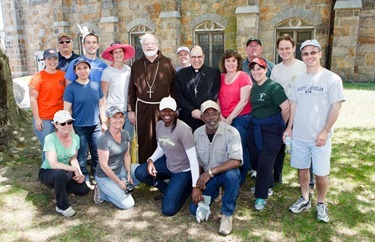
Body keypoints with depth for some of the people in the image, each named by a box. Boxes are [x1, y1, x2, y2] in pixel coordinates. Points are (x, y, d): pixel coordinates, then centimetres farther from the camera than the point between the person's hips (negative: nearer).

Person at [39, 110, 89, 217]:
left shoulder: (75, 137, -9)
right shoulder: (50, 139, -25)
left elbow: (73, 159, 1)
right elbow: (53, 164, -33)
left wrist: (80, 173, -15)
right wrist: (75, 169, -29)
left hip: (66, 172, 6)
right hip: (47, 172, -6)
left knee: (84, 189, -8)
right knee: (61, 173, -38)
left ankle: (59, 187, 20)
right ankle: (62, 206, -16)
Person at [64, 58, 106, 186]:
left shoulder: (96, 85, 5)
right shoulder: (71, 87, -6)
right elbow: (67, 109, -6)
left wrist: (103, 123, 8)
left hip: (96, 126, 4)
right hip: (79, 127, -3)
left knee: (98, 154, 11)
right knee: (81, 156, 7)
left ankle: (95, 177, 30)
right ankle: (85, 179, 23)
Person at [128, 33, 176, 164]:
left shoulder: (167, 63, 1)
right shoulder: (137, 65, 8)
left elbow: (173, 86, 1)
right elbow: (132, 88, 8)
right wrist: (130, 110, 5)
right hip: (142, 108, 1)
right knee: (144, 141, 5)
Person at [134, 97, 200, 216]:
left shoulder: (183, 129, -26)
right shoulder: (159, 125, -3)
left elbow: (193, 159, -27)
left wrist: (195, 186, -30)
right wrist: (151, 160, -12)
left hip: (183, 170, -7)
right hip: (168, 164, 7)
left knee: (168, 210, -13)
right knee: (139, 173, -11)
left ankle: (187, 188, 13)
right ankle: (167, 189, 12)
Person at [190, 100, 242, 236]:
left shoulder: (231, 132, -21)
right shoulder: (197, 133, -6)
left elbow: (236, 161, -32)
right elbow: (197, 162, 2)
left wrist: (210, 172, -35)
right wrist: (197, 185, -7)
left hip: (226, 173, -3)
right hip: (207, 177, 4)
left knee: (232, 174, -39)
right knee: (195, 209, -8)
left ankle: (227, 215, -15)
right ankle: (214, 192, 24)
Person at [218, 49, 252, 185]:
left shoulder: (243, 76, -4)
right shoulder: (220, 77, 11)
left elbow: (244, 101, -10)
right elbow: (217, 99, 10)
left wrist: (230, 118, -10)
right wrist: (220, 117, -3)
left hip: (240, 118, -4)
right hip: (224, 120, 4)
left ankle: (240, 178, 14)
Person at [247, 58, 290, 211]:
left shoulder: (274, 87, -14)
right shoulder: (253, 87, 9)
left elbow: (286, 108, -17)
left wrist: (280, 126, -5)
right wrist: (255, 120, 11)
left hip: (271, 129, -7)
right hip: (254, 128, 7)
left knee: (265, 163, -5)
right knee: (256, 160, 13)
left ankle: (261, 196, 8)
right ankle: (267, 186, 35)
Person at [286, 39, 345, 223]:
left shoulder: (332, 79, -8)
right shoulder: (299, 80, 8)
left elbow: (336, 107, -10)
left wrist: (325, 132, -15)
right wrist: (289, 127, 9)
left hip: (320, 137, -4)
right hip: (299, 135, 5)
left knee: (321, 173, 3)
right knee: (302, 168, 15)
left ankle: (321, 204, 26)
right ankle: (305, 200, 33)